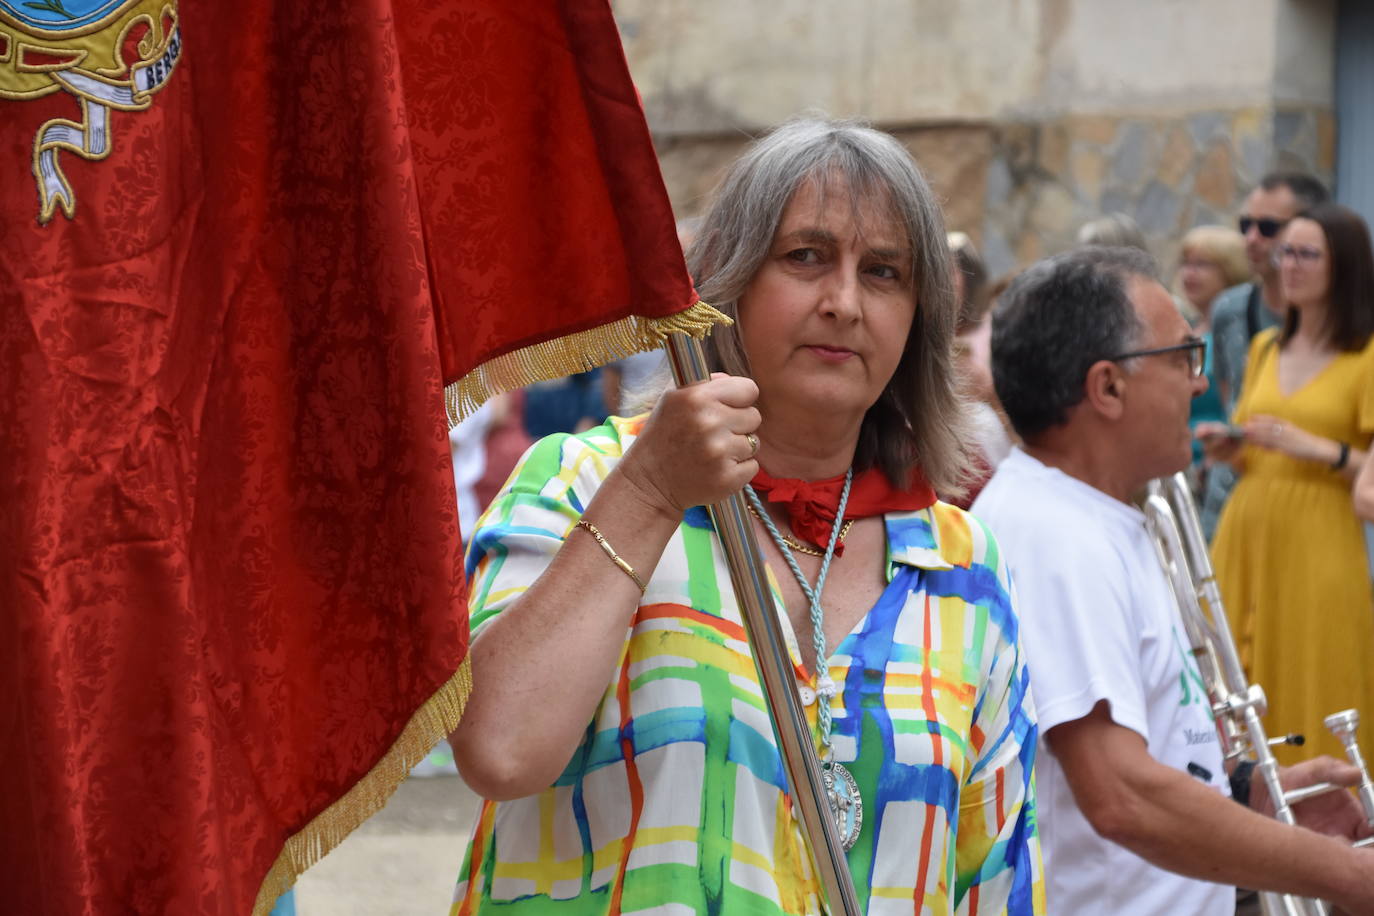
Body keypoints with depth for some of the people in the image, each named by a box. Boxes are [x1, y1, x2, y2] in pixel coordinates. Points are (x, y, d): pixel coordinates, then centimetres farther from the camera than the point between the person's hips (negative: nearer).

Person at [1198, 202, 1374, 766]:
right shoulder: (1265, 348, 16)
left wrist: (1315, 448, -19)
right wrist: (1226, 448, 4)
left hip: (1318, 546, -5)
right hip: (1244, 534, 5)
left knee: (1309, 692, -5)